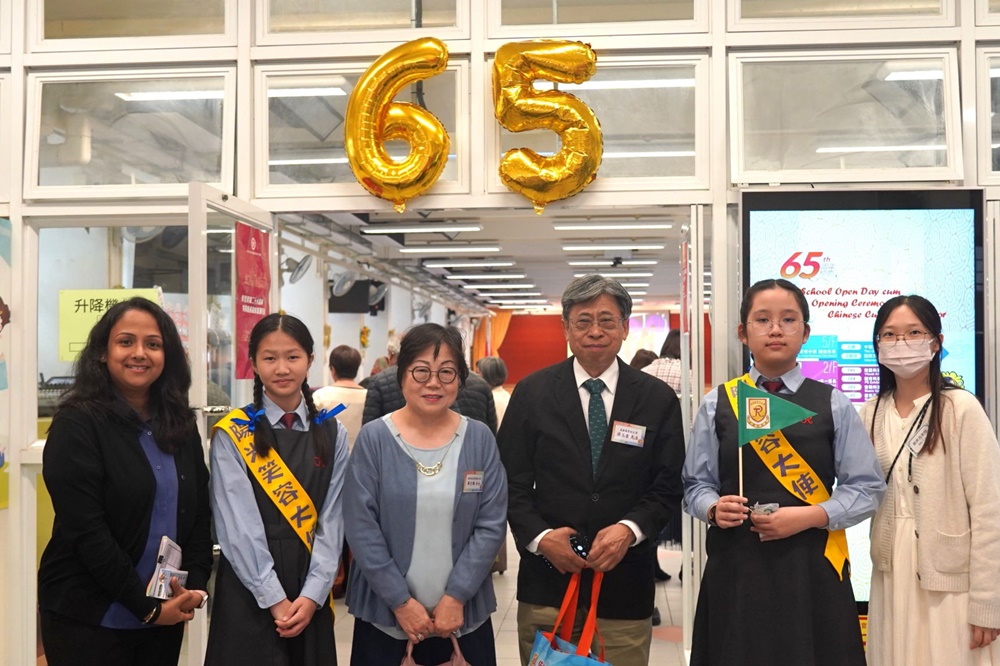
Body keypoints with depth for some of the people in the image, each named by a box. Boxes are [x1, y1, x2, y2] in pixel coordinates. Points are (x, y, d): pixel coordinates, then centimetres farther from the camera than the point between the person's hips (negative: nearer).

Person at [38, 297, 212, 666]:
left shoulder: (181, 426, 6)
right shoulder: (77, 423, -10)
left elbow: (200, 514, 7)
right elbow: (86, 531, -16)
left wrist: (196, 586, -7)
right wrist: (145, 605, -15)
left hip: (167, 615, 5)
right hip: (89, 618, -5)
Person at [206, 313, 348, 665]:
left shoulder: (332, 434, 4)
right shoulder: (232, 435, -5)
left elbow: (332, 520, 0)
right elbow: (239, 526, -11)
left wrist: (312, 594, -11)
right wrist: (275, 599, -15)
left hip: (310, 594, 3)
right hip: (249, 590, -3)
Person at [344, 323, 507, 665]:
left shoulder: (480, 439, -2)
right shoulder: (374, 438, -6)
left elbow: (491, 525, -3)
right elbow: (361, 527, -8)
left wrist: (456, 597, -9)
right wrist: (400, 601, -10)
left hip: (463, 613, 1)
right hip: (384, 612, -1)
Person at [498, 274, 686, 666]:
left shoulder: (658, 399, 3)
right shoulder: (532, 393, 2)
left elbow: (668, 486, 3)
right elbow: (512, 482, 3)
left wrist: (629, 529, -13)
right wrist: (541, 537, -11)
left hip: (624, 587, 0)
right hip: (547, 581, 0)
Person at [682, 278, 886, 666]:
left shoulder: (833, 404, 3)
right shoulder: (716, 404, 4)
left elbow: (867, 487, 3)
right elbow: (696, 484, 8)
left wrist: (809, 516, -11)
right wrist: (713, 508, -13)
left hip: (812, 568, 0)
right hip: (735, 567, 0)